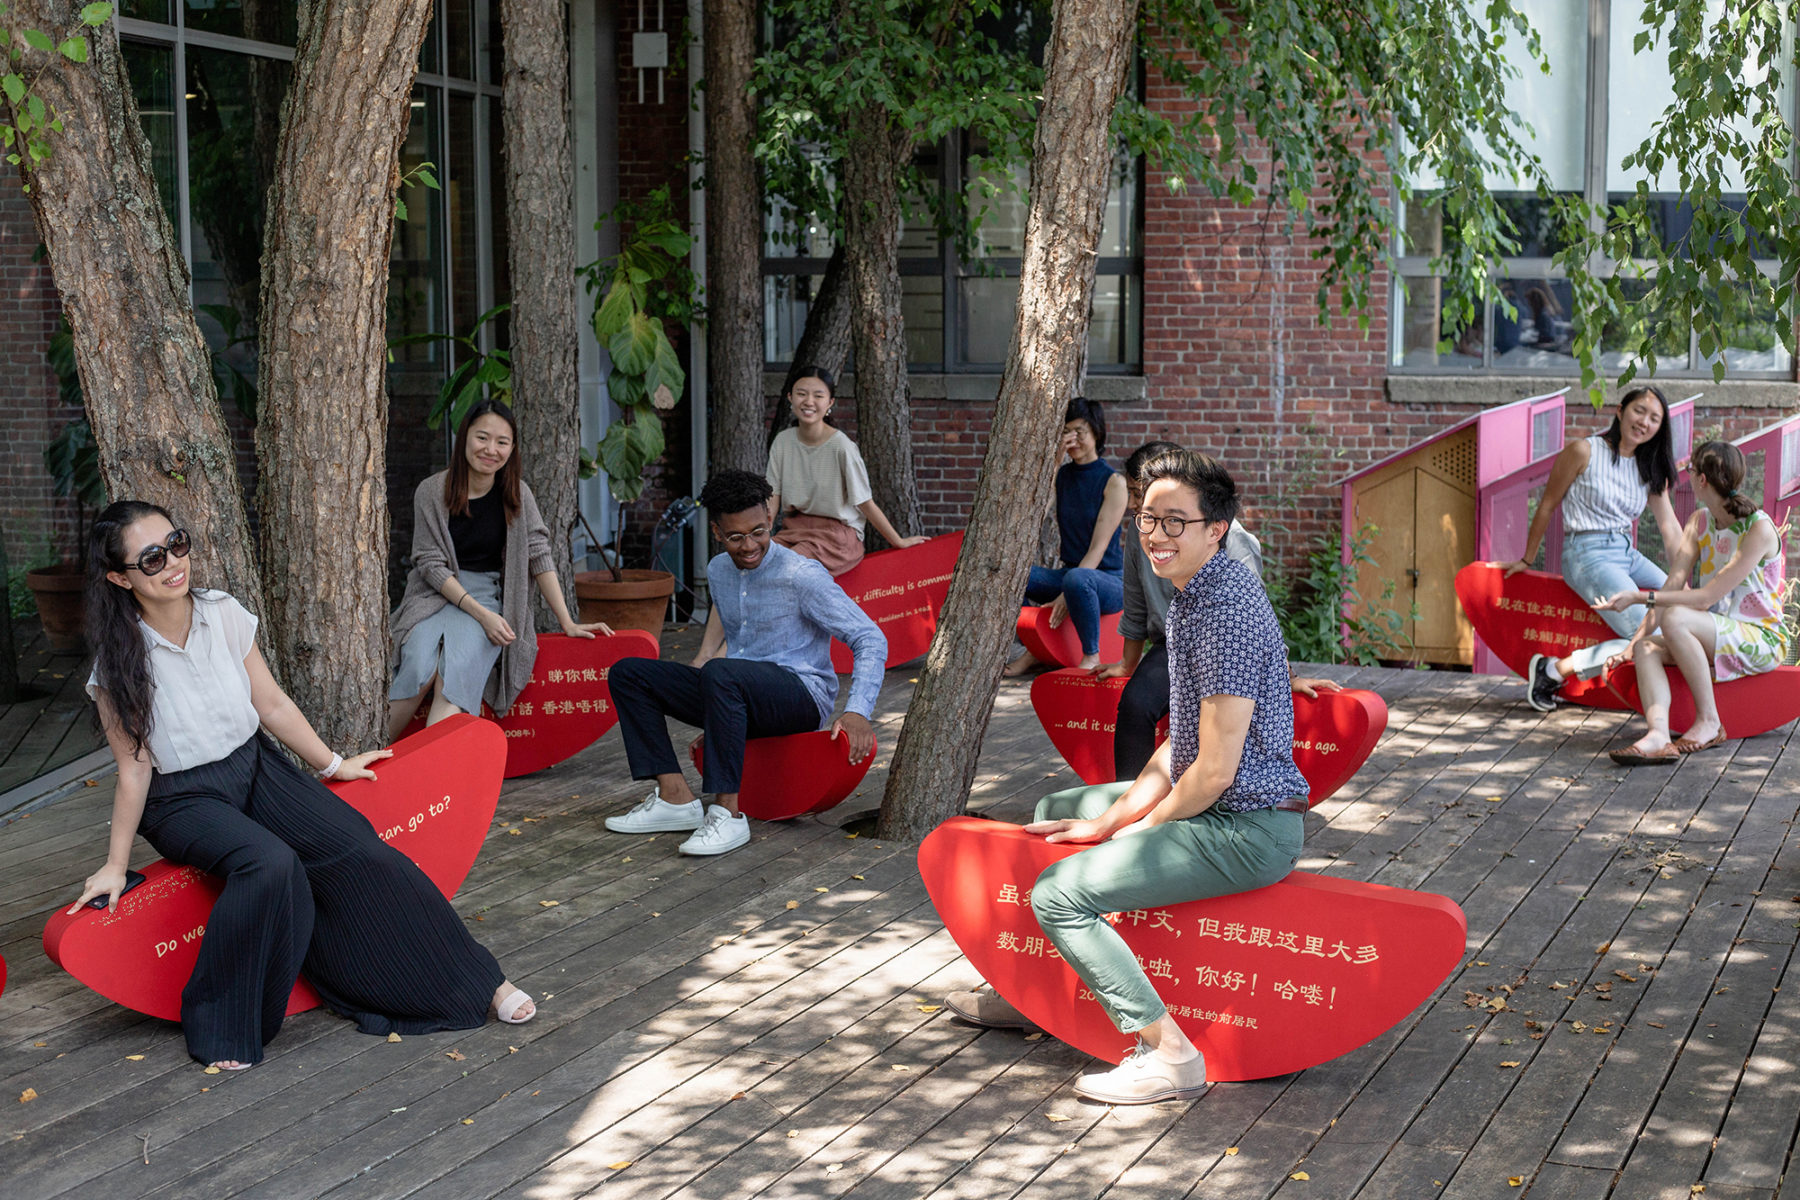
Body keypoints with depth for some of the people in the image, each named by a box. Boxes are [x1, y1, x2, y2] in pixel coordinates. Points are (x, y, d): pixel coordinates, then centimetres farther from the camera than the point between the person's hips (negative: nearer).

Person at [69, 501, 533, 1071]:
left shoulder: (223, 615, -5)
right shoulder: (118, 665, -15)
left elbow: (272, 703, 6)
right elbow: (133, 769, -8)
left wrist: (333, 764, 14)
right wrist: (115, 865, -6)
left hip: (257, 767, 4)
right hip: (184, 800, -4)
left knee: (353, 846, -17)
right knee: (269, 863, -33)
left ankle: (473, 981, -10)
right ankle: (221, 1025, -17)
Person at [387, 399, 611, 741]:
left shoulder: (516, 493, 2)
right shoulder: (432, 491, -5)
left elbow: (538, 555, 2)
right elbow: (431, 565, -6)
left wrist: (567, 623, -4)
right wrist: (481, 613, -17)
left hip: (488, 595, 1)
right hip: (436, 594, -1)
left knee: (458, 668, -31)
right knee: (420, 666, -31)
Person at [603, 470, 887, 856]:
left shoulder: (801, 576, -15)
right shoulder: (719, 570, 7)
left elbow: (871, 640, -17)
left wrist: (858, 713, -30)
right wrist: (704, 659, 15)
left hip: (802, 694, -8)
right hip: (737, 695, 8)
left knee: (720, 674, -38)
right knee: (629, 674, -2)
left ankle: (727, 814, -34)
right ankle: (675, 796, -12)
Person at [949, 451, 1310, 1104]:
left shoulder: (1226, 609, -23)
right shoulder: (1192, 595, 10)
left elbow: (1214, 768, -24)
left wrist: (1135, 830, -9)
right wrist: (1110, 819, 5)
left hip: (1248, 829, -11)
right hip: (1209, 804, 11)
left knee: (1059, 895, -20)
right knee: (1058, 810, 24)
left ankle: (1168, 1053, -13)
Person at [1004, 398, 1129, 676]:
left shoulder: (1113, 481, -7)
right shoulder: (1060, 474, 10)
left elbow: (1099, 546, -14)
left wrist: (1067, 594, -24)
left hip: (1109, 581, -6)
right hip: (1070, 571, 6)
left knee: (1077, 579, -40)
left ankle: (1092, 656, -21)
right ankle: (1034, 650, 0)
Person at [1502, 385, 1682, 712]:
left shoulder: (1650, 467, 14)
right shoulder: (1584, 451, -6)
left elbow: (1670, 526, 10)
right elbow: (1547, 506, 1)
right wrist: (1527, 560, 7)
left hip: (1628, 555, 8)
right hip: (1588, 554, -8)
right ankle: (1555, 669, -13)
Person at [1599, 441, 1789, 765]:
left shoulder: (1759, 529, -18)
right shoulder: (1700, 521, 7)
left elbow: (1707, 597, -23)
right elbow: (1673, 586, -1)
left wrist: (1640, 597, -26)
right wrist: (1634, 641, -12)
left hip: (1762, 641, -7)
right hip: (1716, 638, 7)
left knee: (1676, 618, -32)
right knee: (1646, 648, -19)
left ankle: (1709, 723, -20)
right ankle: (1658, 735, -42)